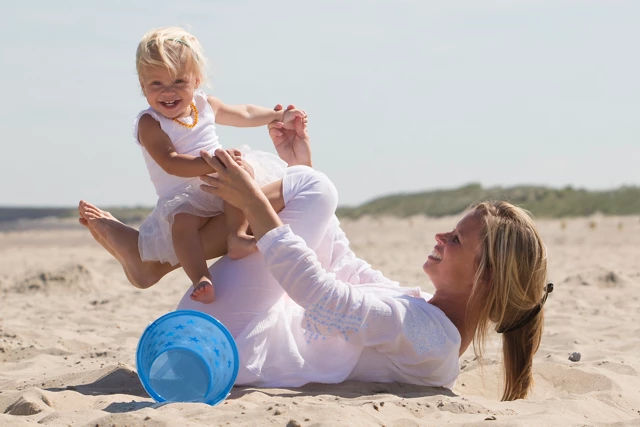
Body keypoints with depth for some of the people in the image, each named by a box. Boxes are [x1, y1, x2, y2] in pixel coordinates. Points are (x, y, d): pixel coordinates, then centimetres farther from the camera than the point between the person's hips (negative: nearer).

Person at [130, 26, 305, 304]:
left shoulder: (204, 106, 9)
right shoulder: (150, 124, -12)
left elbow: (243, 114, 29)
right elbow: (171, 163, -27)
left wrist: (279, 116, 27)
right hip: (182, 197, -5)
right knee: (182, 219, -37)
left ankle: (236, 235, -33)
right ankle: (200, 278, -45)